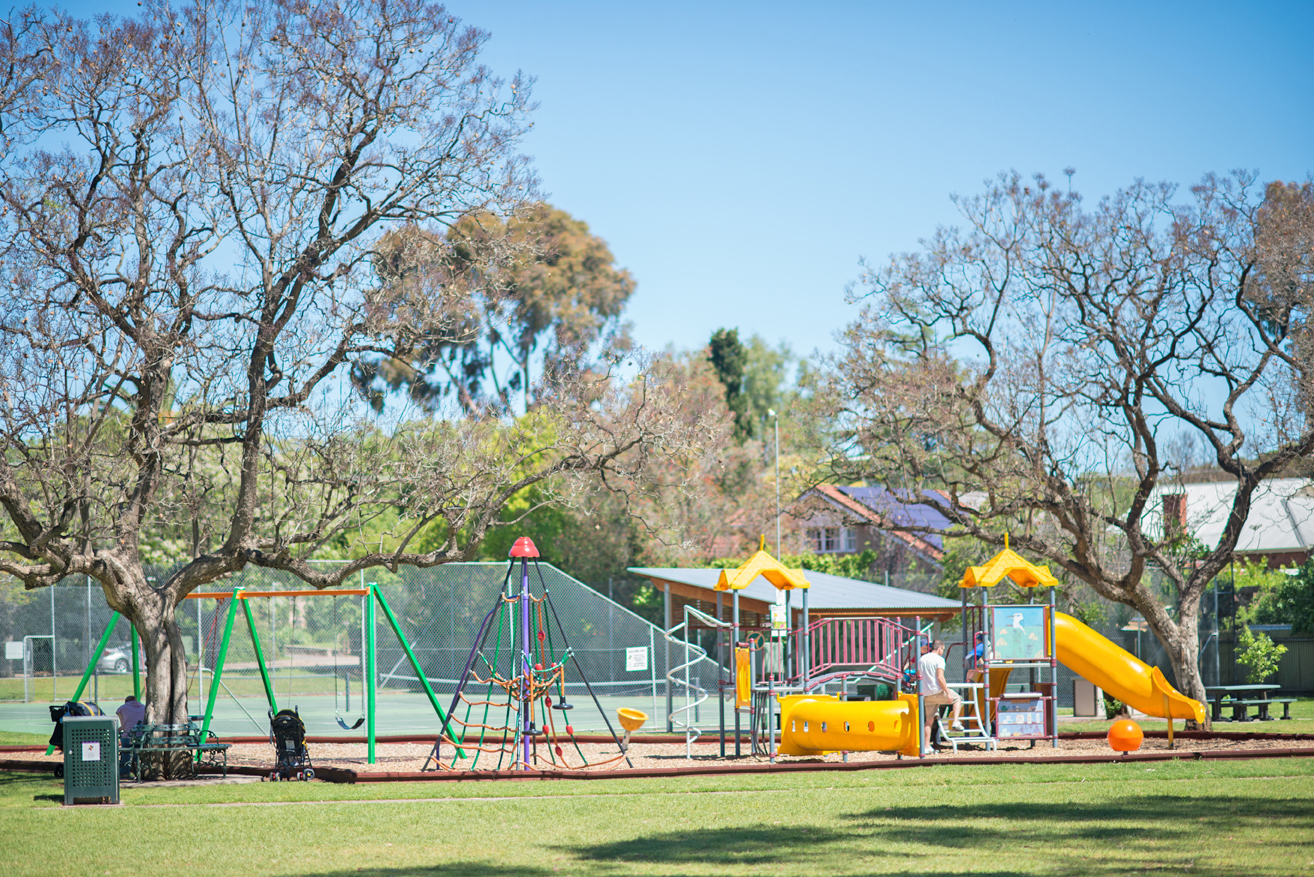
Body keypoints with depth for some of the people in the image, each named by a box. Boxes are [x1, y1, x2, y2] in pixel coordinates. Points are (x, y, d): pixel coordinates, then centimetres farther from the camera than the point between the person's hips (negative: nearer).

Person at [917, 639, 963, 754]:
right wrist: (948, 693, -14)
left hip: (927, 695, 6)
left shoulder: (921, 659, 14)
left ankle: (926, 747, 5)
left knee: (929, 720, 11)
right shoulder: (939, 659, -8)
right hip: (938, 692, -6)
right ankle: (955, 722, 4)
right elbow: (940, 677, -17)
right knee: (957, 699, 20)